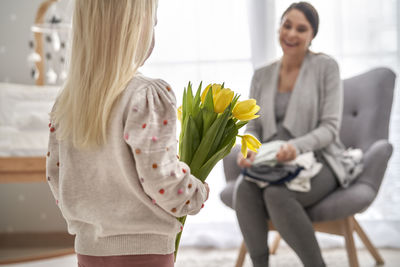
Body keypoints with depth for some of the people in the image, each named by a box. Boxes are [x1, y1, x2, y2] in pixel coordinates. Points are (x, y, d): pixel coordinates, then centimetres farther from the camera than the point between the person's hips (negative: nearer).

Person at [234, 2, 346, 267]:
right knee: (244, 189, -31)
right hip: (271, 165, 4)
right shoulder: (262, 76, 12)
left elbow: (330, 128, -7)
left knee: (277, 194, -36)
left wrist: (297, 146, -27)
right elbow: (253, 126, 11)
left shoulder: (326, 67, -1)